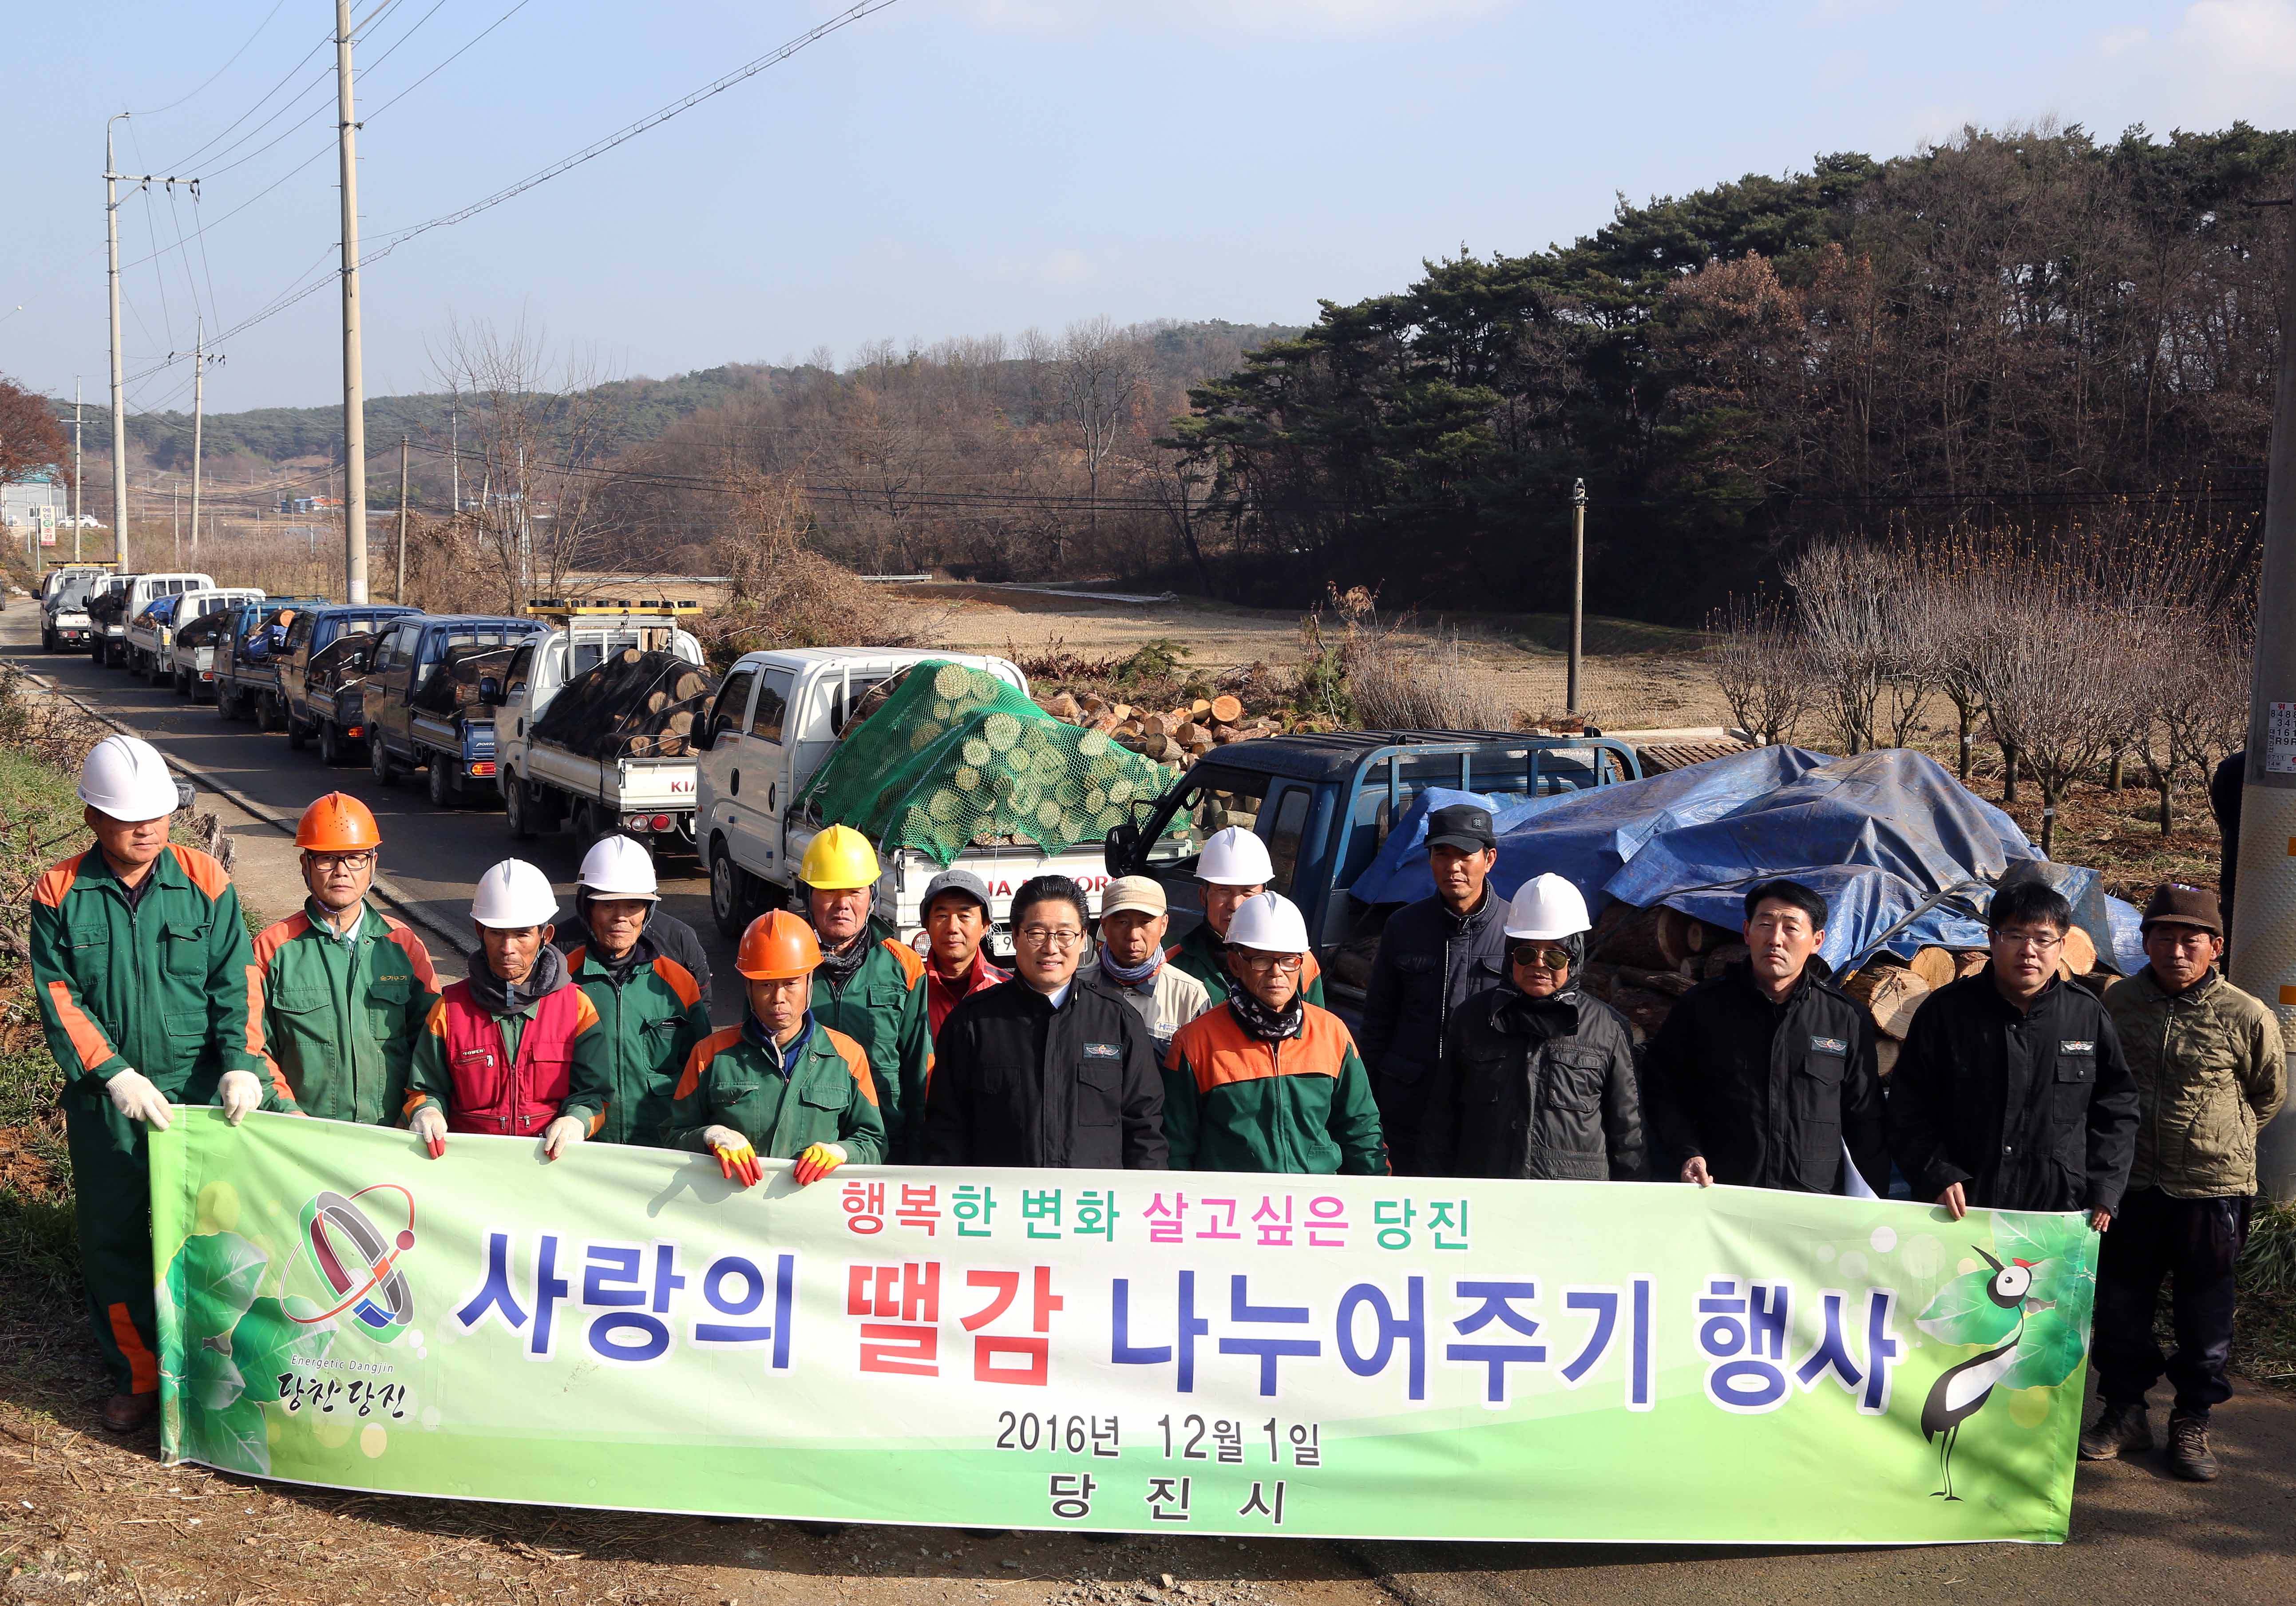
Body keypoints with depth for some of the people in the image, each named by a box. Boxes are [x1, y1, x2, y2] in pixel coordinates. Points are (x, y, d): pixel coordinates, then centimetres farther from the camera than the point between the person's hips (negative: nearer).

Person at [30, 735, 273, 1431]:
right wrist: (115, 1075, -16)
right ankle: (136, 1374, 25)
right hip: (105, 1099, 1)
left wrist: (241, 1063, -17)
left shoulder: (205, 882, -2)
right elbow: (59, 999, -6)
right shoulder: (60, 894, -3)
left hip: (201, 1090, -1)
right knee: (113, 1240, 9)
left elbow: (236, 981, -3)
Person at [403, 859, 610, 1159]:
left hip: (552, 1161, -1)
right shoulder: (450, 1008, 9)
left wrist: (576, 1121, -13)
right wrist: (426, 1112, -7)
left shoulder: (576, 1005, 7)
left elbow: (593, 1093, 7)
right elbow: (426, 1089, 15)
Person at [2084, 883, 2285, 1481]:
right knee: (2120, 1305, 10)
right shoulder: (2119, 1003, 0)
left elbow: (2268, 1095, 9)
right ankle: (2124, 1412, 26)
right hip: (2128, 1184, 3)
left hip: (2212, 1188, -2)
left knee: (2204, 1314, 7)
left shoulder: (2247, 1017, -8)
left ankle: (2192, 1423, 23)